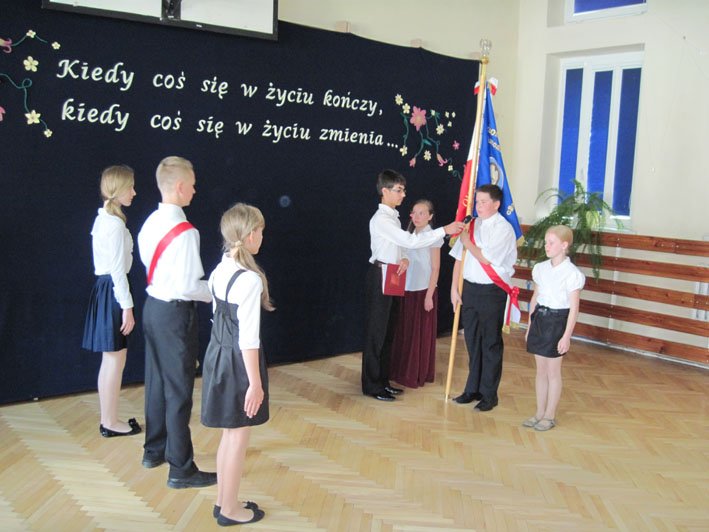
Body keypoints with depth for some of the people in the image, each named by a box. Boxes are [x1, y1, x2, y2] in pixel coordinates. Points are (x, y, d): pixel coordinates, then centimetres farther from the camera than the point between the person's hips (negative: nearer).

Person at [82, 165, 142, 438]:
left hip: (103, 287, 10)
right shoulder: (116, 223, -17)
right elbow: (118, 269, -19)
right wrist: (127, 306, -17)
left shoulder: (102, 219, 12)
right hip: (113, 290, -10)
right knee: (116, 360, 0)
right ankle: (111, 422, 11)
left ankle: (108, 420, 24)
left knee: (110, 359, 15)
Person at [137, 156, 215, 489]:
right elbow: (188, 287, -24)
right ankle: (180, 469, 13)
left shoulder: (150, 223, 4)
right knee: (179, 390, 1)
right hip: (175, 313, -8)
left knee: (157, 381, 21)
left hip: (153, 306, 9)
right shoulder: (184, 231, -21)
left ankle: (154, 449, 37)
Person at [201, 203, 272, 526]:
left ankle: (223, 500, 34)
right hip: (238, 362, -8)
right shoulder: (250, 279, -22)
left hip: (218, 355, 8)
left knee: (229, 434, 20)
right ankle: (230, 510, 22)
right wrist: (255, 383, -16)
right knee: (239, 438, 8)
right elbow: (248, 338, -22)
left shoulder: (220, 271, 4)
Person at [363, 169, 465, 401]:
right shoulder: (381, 219, -19)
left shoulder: (392, 216, 13)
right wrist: (444, 230, -27)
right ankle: (371, 385, 9)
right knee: (376, 331, -1)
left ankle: (382, 380, 25)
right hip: (379, 276, -10)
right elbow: (410, 241, -26)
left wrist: (404, 259, -6)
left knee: (388, 331, 14)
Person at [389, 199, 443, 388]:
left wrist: (429, 295, -13)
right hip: (407, 289, 5)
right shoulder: (409, 235, 8)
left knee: (422, 333, 4)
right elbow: (405, 262, 10)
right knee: (405, 331, 10)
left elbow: (435, 268, -9)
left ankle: (420, 374, 15)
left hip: (424, 290, -5)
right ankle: (404, 371, 22)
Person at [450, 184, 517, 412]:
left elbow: (485, 257, -19)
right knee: (472, 341, 14)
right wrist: (454, 288, 5)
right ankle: (473, 389, 27)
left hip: (492, 291, -6)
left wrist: (466, 240, -9)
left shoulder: (503, 228, -10)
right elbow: (459, 258, 9)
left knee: (491, 344, 5)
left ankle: (489, 395, 16)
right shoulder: (472, 225, 7)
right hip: (469, 288, 6)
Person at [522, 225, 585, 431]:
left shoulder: (572, 273, -13)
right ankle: (540, 413, 25)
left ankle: (550, 416, 18)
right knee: (541, 370, 13)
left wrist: (567, 336, -15)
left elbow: (574, 308, -12)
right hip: (539, 319, 6)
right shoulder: (540, 268, 5)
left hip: (557, 321, -6)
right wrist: (530, 325, 14)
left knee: (553, 371, 5)